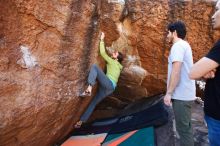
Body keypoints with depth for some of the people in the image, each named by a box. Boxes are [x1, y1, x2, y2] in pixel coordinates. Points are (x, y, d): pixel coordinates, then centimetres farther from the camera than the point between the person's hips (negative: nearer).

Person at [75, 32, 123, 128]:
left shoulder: (112, 61, 6)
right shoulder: (118, 66, 28)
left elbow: (102, 53, 1)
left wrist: (102, 40, 10)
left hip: (109, 84, -9)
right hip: (110, 88, 9)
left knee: (94, 66, -17)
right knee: (93, 103, 8)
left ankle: (89, 89, -36)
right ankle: (81, 121, 10)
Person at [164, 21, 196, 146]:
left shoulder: (178, 46, -14)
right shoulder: (184, 45, 18)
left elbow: (176, 71, -22)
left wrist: (168, 93, -19)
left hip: (181, 95, -10)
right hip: (186, 93, 10)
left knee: (183, 127, -2)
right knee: (186, 125, 17)